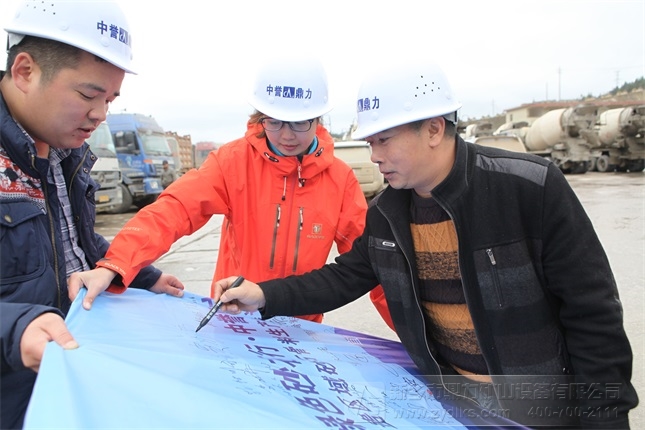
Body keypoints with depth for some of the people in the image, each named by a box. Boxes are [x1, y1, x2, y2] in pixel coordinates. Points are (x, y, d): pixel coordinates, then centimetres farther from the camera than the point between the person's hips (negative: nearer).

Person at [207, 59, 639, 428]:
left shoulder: (530, 187, -22)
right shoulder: (387, 212, -5)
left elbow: (593, 311, -16)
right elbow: (346, 276, 4)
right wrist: (266, 296, -9)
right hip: (449, 394, 5)